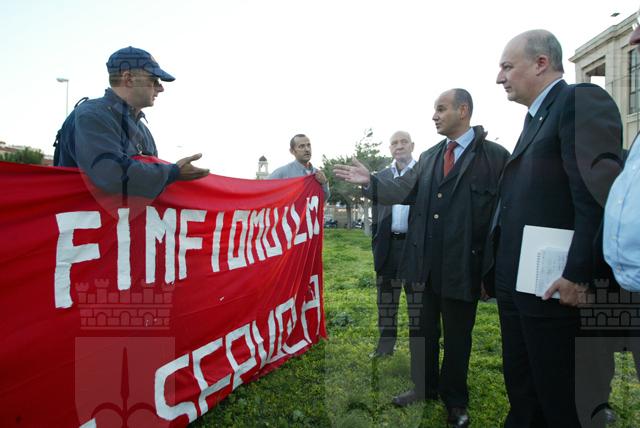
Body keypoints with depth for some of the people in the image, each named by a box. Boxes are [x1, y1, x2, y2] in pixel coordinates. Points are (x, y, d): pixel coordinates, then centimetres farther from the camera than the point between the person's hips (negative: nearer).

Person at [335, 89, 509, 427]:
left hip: (462, 265, -5)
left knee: (457, 335, 12)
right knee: (422, 329, 18)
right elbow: (405, 190, 4)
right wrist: (370, 181, -10)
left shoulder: (495, 155, -6)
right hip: (424, 262, 5)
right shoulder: (429, 157, 12)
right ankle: (424, 387, 40)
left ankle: (455, 400, 34)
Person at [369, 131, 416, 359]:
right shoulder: (382, 175, 11)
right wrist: (376, 244, 7)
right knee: (386, 298, 11)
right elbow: (376, 214, 13)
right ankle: (386, 342, 25)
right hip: (388, 244, 4)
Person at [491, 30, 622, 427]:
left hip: (550, 283, -9)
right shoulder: (537, 115, 18)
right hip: (514, 281, 9)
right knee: (520, 386, 20)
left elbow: (600, 193, -20)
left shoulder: (582, 100, -9)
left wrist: (577, 273, -22)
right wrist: (496, 268, 14)